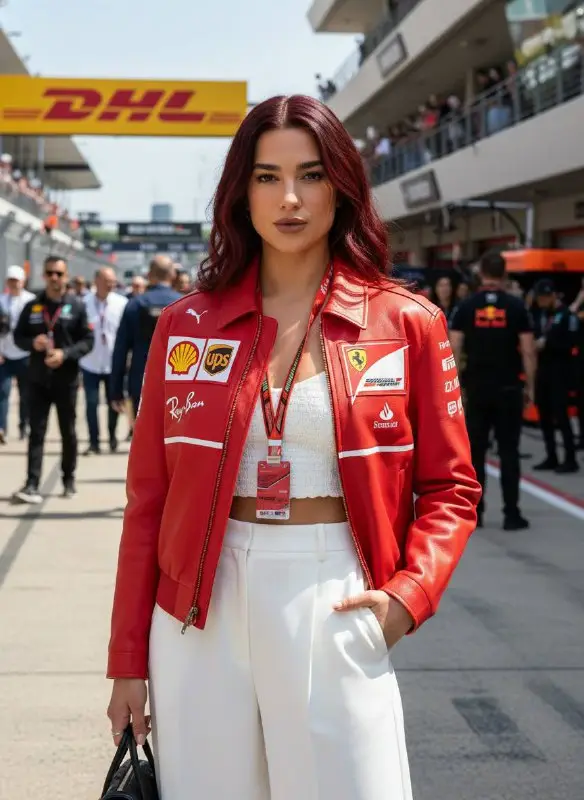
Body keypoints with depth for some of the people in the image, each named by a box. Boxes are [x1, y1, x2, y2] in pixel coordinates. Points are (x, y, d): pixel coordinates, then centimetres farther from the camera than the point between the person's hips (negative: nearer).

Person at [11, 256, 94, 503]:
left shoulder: (77, 306, -1)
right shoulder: (32, 306, 5)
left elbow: (88, 340, -3)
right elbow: (18, 336, 8)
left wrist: (65, 354, -19)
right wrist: (32, 343, -14)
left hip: (66, 379, -1)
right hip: (38, 379, 1)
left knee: (68, 432, 11)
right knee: (36, 432, -3)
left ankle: (69, 479, 25)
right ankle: (32, 485, -8)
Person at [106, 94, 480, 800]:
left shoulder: (406, 324, 1)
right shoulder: (186, 326, 5)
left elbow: (449, 488, 5)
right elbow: (148, 498, 6)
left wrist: (410, 593, -12)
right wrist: (128, 661, 5)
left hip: (336, 610, -1)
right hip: (200, 617, 2)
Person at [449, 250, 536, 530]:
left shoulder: (466, 307, 0)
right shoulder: (516, 307, -3)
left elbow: (453, 350, -4)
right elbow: (528, 352, -5)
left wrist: (452, 386, 4)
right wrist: (529, 386, 4)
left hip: (476, 389, 1)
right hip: (508, 389, -1)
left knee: (475, 452, 8)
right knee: (508, 451, 2)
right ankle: (511, 514, 2)